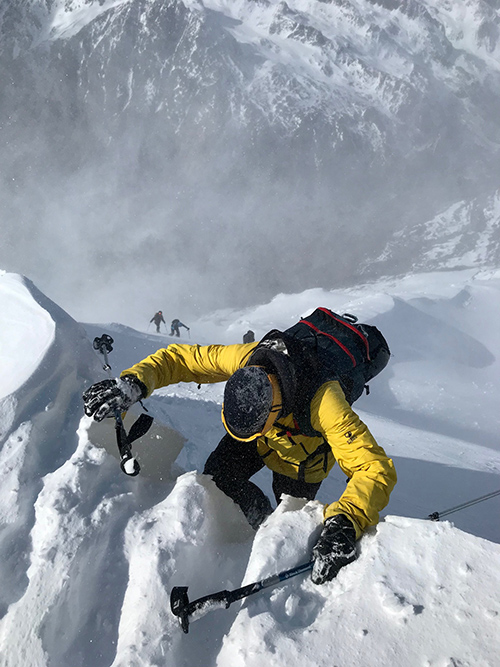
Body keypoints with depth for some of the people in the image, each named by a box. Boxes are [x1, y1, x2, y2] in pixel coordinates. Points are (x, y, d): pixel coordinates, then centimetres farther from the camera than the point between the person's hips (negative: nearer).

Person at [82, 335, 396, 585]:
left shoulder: (324, 403, -48)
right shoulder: (247, 359, -38)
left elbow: (376, 468, -49)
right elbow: (178, 358, -27)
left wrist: (343, 523, -64)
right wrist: (134, 383, -44)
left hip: (303, 455, -3)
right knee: (218, 474, -12)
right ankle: (262, 522, 14)